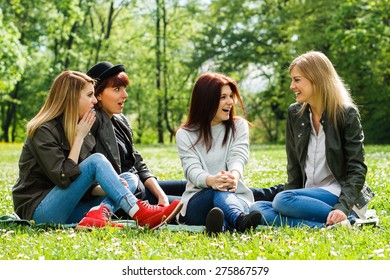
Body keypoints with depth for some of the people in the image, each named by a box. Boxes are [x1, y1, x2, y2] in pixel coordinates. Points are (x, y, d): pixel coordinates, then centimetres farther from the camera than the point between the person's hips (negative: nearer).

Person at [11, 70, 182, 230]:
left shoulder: (80, 128, 12)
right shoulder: (43, 131, -11)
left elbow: (85, 185, 12)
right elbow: (63, 178, -22)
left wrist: (108, 187, -9)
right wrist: (79, 138, -14)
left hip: (67, 210, 8)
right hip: (39, 212, -8)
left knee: (129, 179, -4)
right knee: (97, 160, -22)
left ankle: (98, 215, -33)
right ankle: (140, 214, -29)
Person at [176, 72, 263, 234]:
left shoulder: (239, 126, 11)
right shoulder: (185, 134, 7)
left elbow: (238, 158, -9)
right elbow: (191, 169, -11)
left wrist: (234, 175, -37)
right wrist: (210, 180, -38)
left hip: (236, 197, 1)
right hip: (198, 201, -1)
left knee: (222, 194, -36)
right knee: (218, 191, -36)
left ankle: (221, 225, -73)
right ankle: (240, 222, -71)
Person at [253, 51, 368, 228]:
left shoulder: (347, 115, -6)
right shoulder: (295, 113, 10)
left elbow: (357, 169, -11)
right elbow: (294, 167, 12)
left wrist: (343, 207, -25)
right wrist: (291, 198, -3)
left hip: (336, 193, -6)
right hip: (307, 196, 6)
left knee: (282, 201, -31)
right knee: (258, 209, -20)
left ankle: (349, 219, -25)